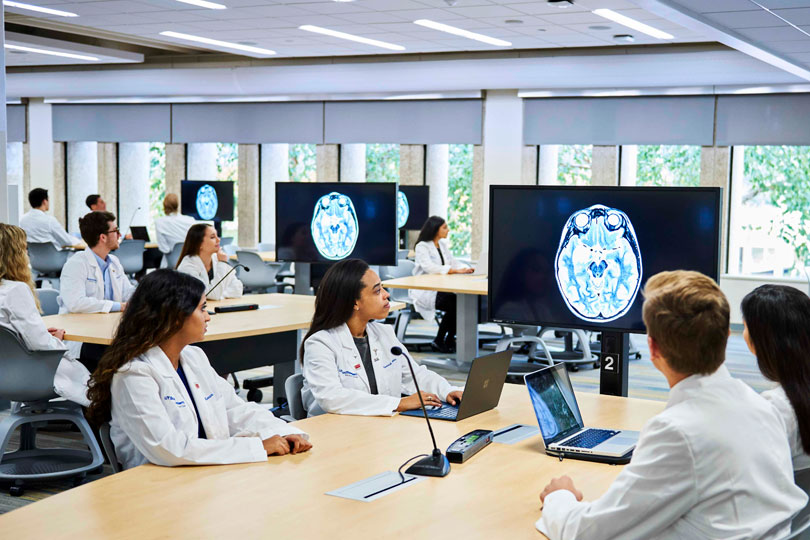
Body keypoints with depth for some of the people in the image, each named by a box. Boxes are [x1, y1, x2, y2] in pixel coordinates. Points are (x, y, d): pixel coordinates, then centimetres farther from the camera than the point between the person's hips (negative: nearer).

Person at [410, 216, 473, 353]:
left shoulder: (443, 244, 18)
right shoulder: (422, 247, -7)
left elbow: (453, 262, 16)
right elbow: (429, 267, -22)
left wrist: (465, 269, -7)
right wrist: (455, 271, -29)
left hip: (440, 288, 7)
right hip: (424, 291, -7)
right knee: (453, 302, -28)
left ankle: (450, 340, -10)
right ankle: (439, 341, -15)